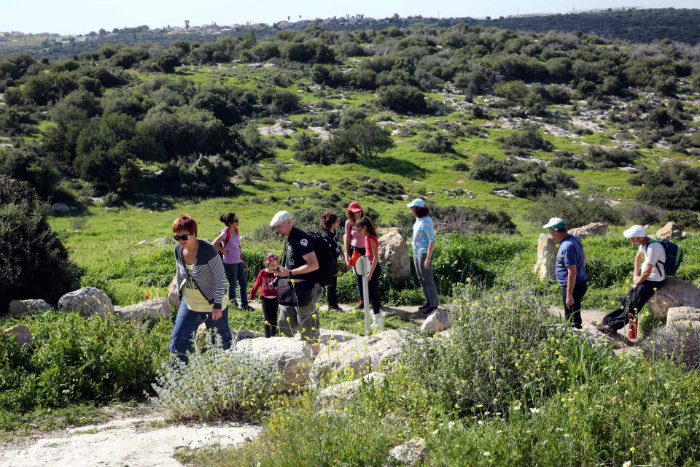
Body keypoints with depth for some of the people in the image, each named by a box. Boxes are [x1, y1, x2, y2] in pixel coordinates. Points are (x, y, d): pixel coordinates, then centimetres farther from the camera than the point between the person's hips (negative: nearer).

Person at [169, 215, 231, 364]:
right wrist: (180, 297, 18)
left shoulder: (207, 250, -23)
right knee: (177, 341, 0)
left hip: (212, 303, -5)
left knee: (221, 341, 10)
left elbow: (221, 277, -19)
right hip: (189, 304, 5)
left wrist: (218, 305, -19)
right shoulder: (178, 249, -5)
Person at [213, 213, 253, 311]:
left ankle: (244, 304, 21)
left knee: (244, 282, 11)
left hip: (238, 261, 8)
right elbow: (214, 244, -23)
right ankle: (232, 304, 18)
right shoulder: (225, 233, -17)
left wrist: (242, 260, 16)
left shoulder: (236, 230, 7)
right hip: (229, 262, -8)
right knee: (232, 284, 3)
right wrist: (224, 251, -14)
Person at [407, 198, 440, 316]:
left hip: (425, 253, -9)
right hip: (417, 252, 9)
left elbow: (432, 240, -23)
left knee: (427, 280, 0)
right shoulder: (418, 219, 6)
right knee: (421, 279, 16)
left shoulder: (426, 222, -23)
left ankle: (434, 305, 12)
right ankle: (428, 302, 28)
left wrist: (428, 258, -23)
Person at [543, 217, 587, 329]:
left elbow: (572, 272, -26)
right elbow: (583, 257, 21)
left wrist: (569, 295, -25)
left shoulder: (568, 247, -26)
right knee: (575, 317, 20)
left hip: (573, 287, -10)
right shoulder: (574, 238, 5)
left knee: (572, 320, -2)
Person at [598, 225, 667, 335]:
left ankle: (613, 325, -2)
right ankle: (607, 320, 16)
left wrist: (637, 283, -9)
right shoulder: (644, 243, 0)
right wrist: (635, 275, 15)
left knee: (633, 304, -7)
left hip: (655, 281, -9)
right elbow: (638, 257, 21)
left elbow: (647, 272, -25)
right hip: (647, 279, 9)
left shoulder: (652, 248, -29)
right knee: (626, 300, 11)